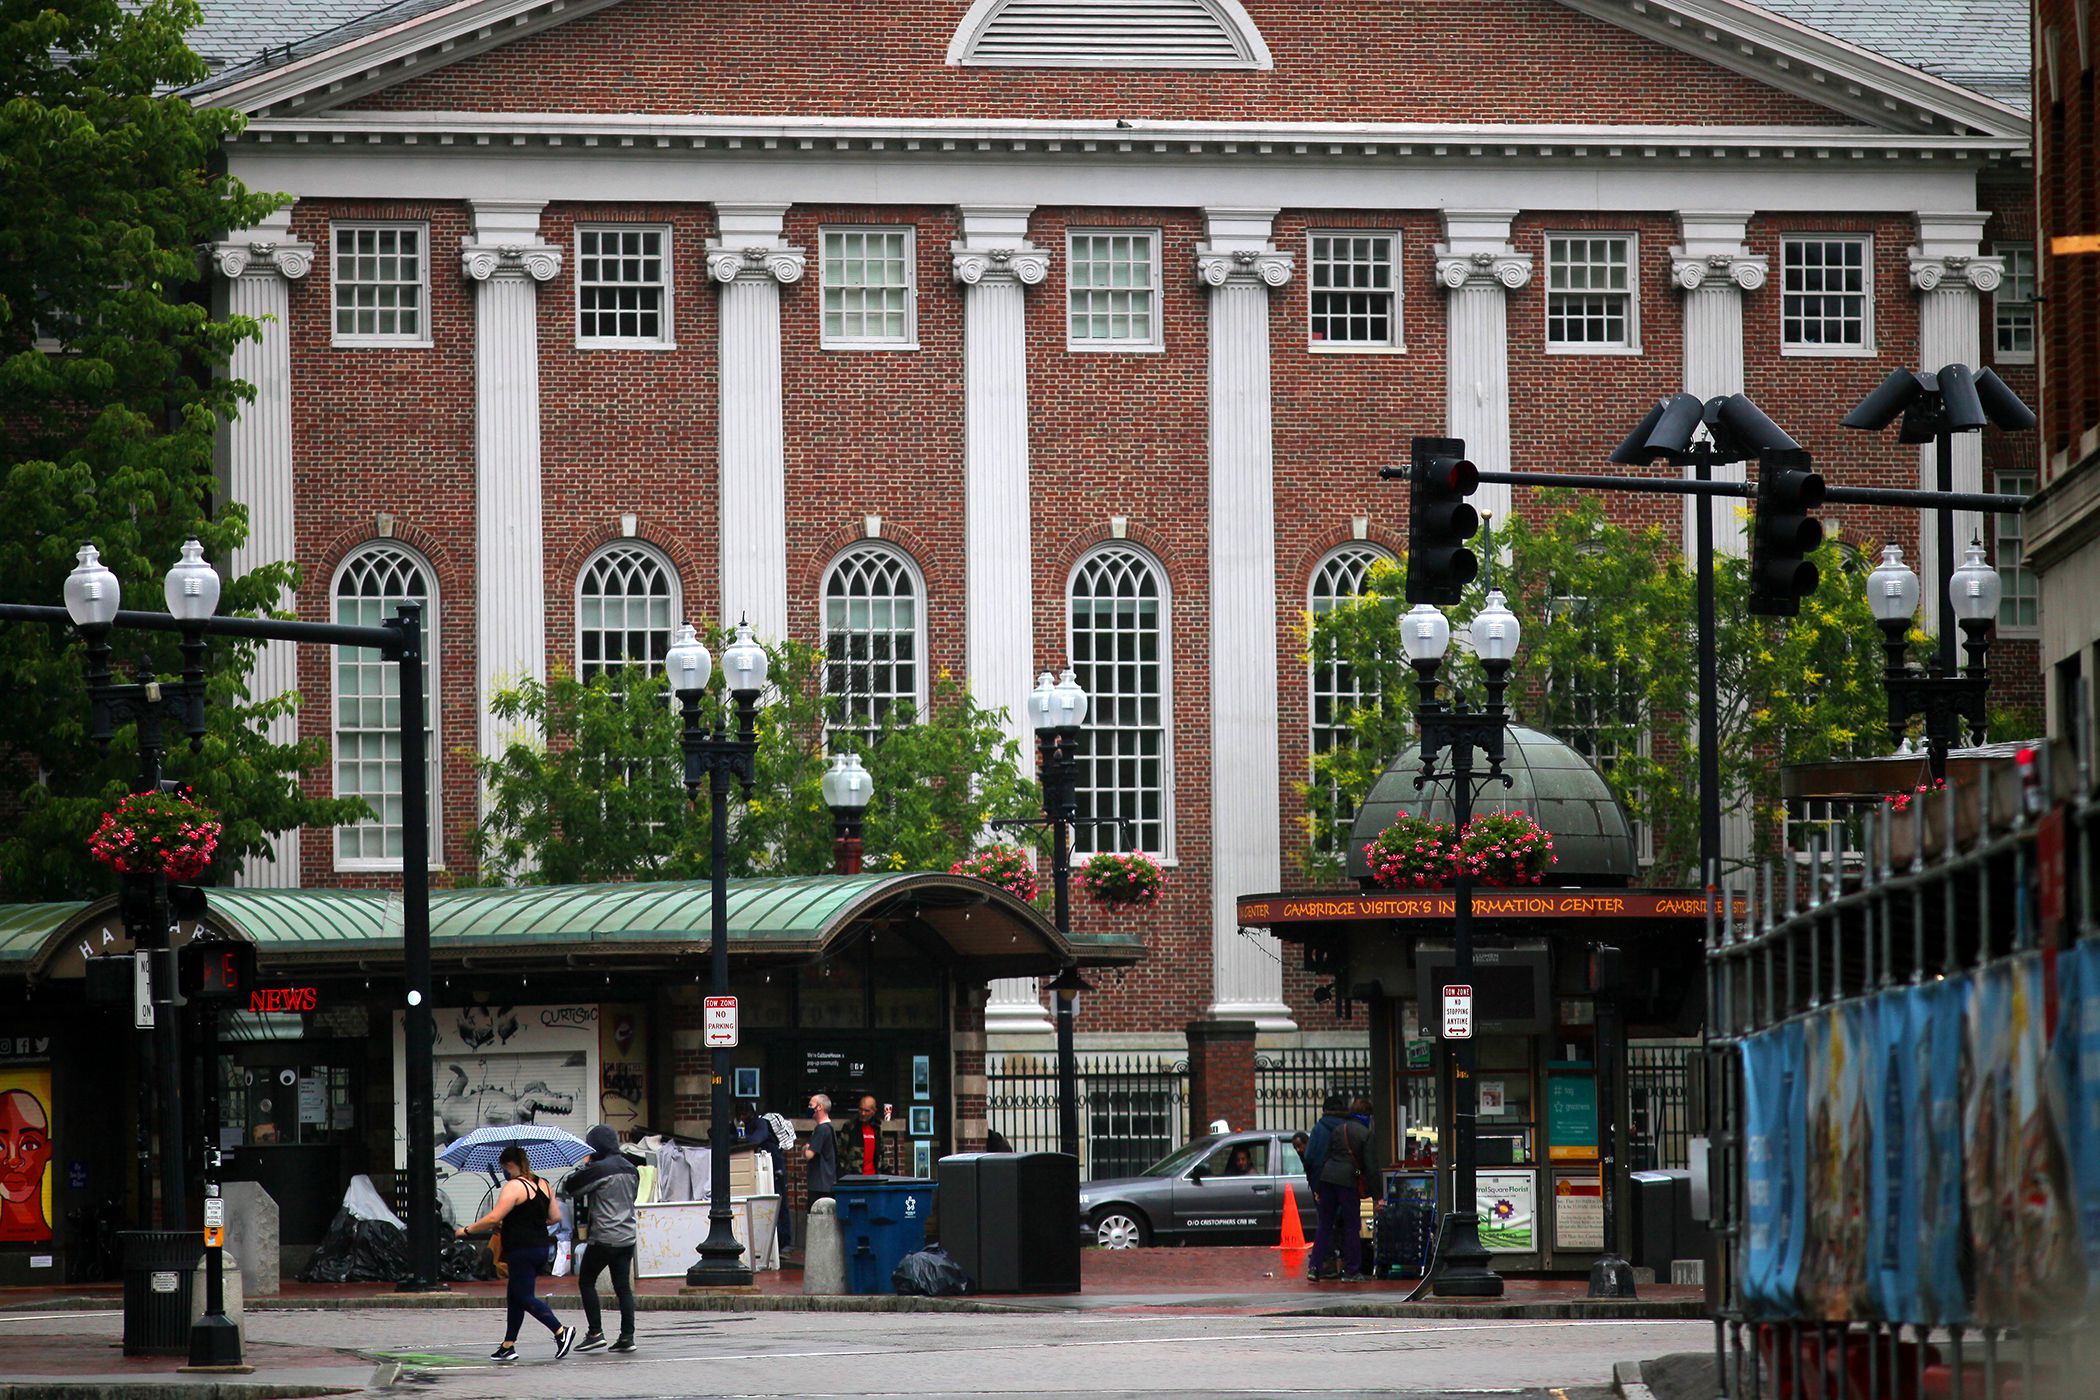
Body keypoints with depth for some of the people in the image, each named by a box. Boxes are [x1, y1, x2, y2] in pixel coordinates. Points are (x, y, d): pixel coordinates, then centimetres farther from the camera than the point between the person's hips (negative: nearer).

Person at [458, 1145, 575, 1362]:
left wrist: (467, 1231, -7)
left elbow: (493, 1218, -19)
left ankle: (561, 1332, -21)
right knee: (516, 1295, 16)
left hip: (522, 1252, -9)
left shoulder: (514, 1187, -14)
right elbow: (555, 1216, 13)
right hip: (542, 1247, 9)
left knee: (525, 1297, -6)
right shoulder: (543, 1185, 10)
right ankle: (508, 1345, 19)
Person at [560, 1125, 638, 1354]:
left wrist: (583, 1164, 5)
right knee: (623, 1286, 8)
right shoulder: (631, 1170, 9)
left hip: (603, 1238, -7)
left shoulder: (599, 1169, -14)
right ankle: (627, 1336, 3)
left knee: (586, 1282, 6)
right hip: (627, 1237, 7)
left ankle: (595, 1333, 0)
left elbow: (570, 1187, -8)